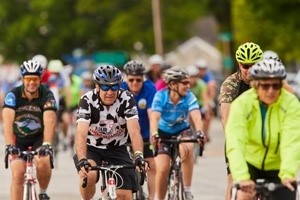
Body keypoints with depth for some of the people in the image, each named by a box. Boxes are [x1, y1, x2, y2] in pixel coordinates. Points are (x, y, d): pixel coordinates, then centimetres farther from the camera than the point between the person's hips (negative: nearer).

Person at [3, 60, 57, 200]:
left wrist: (47, 144, -48)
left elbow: (49, 122, -32)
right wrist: (10, 145, -45)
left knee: (43, 163, -27)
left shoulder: (47, 95, -20)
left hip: (39, 137, 0)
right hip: (18, 139, 1)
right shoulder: (13, 95, -20)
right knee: (18, 175, -13)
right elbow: (7, 121, -32)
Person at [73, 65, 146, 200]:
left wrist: (138, 155, -46)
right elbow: (81, 134, -33)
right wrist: (82, 160, -49)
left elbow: (134, 130, -28)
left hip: (117, 149, 2)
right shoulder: (87, 100, -22)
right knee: (89, 175, -33)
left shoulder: (127, 99, -18)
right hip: (91, 148, -2)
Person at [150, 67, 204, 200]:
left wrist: (199, 132, -52)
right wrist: (154, 134, -52)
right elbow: (154, 118, -33)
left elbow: (196, 116, -31)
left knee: (186, 150, -34)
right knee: (162, 169, -17)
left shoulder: (189, 97, -18)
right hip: (163, 133, 0)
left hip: (182, 131, 0)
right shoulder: (160, 96, -21)